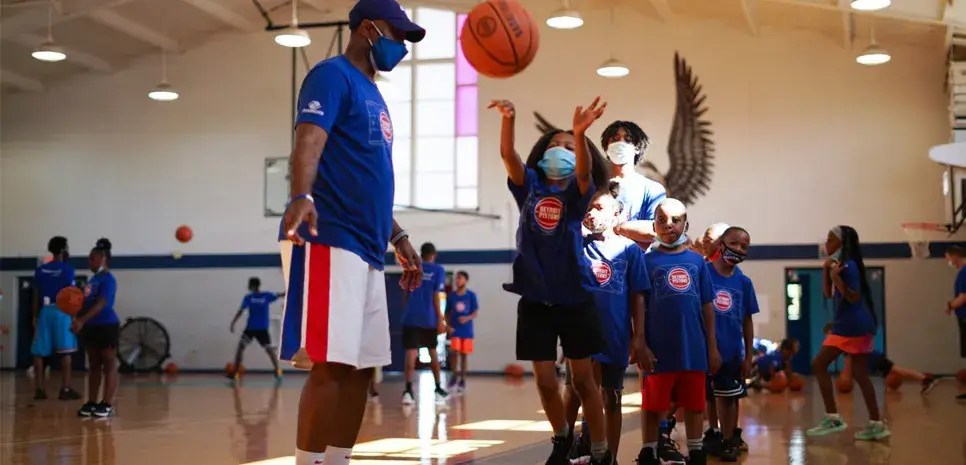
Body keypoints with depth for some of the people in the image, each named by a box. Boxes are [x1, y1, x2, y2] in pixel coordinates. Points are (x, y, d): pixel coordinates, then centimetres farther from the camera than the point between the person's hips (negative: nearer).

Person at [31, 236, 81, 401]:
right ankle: (65, 389, -4)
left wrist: (35, 316, 14)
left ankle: (39, 389, 5)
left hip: (44, 311, 5)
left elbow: (36, 296, 9)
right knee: (65, 352, -2)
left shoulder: (40, 270, 10)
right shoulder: (67, 269, -4)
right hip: (62, 311, -5)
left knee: (40, 352, 6)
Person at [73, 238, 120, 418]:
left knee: (109, 364, -4)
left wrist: (82, 320, -34)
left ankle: (107, 405, -4)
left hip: (106, 326, -9)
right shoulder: (93, 279, 14)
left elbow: (100, 304, -24)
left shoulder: (108, 280, -12)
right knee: (93, 365, 11)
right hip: (92, 326, 9)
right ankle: (91, 403, 16)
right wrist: (79, 319, 0)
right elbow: (86, 303, 19)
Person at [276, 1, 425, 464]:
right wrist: (301, 196, -39)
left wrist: (398, 238, 28)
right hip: (328, 241, -10)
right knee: (331, 365, -13)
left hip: (366, 248, 10)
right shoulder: (332, 74, -4)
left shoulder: (372, 95, 24)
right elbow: (308, 139, -21)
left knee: (360, 367, 9)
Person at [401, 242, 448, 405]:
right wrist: (440, 319, -4)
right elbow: (436, 295, -5)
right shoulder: (438, 270, 3)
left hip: (411, 316, 1)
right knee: (432, 351, 15)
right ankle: (438, 388, 21)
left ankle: (408, 390, -20)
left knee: (411, 351, -6)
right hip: (429, 318, -1)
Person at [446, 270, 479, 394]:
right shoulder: (451, 296, 2)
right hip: (455, 330, 0)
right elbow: (447, 313, 7)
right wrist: (448, 325, -7)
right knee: (455, 352, -13)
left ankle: (462, 380, 15)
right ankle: (454, 376, 1)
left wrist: (468, 318, -22)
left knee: (464, 355, 6)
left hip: (467, 330, 0)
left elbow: (476, 312, -3)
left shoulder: (471, 295, -2)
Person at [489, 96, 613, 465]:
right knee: (545, 381, 5)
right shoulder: (529, 186, 4)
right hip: (535, 300, 2)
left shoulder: (578, 193, -1)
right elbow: (508, 154, -13)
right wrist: (508, 120, -32)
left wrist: (580, 133, -42)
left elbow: (584, 171, -24)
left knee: (583, 379, 5)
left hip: (574, 299, -2)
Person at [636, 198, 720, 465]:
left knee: (695, 404, 10)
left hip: (694, 348, 3)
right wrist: (642, 346, -8)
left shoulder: (696, 260, 8)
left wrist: (712, 346, 8)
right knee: (654, 405, 5)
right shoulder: (648, 260, 1)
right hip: (659, 349, -2)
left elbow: (707, 306, 10)